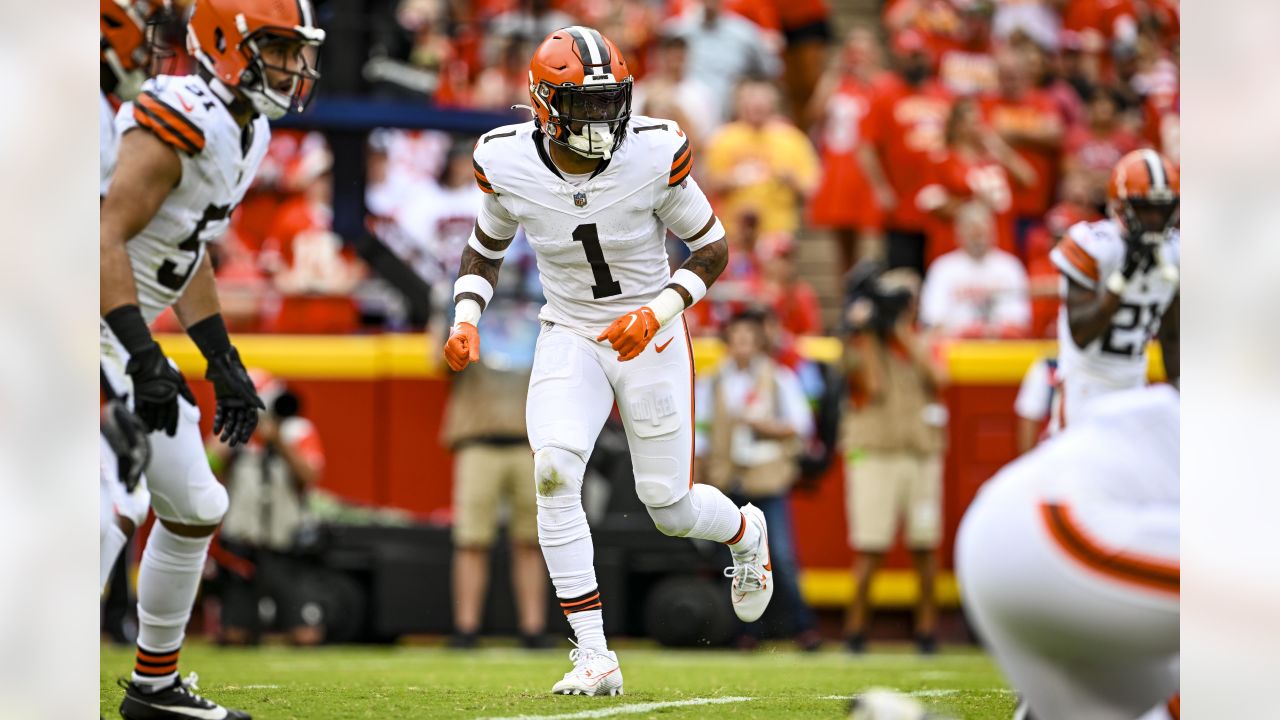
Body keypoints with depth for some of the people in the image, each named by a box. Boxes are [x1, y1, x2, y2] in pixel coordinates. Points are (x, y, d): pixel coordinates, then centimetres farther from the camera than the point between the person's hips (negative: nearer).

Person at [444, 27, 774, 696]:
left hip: (652, 338, -1)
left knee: (671, 508, 4)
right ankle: (593, 655, -17)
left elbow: (712, 247, -7)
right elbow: (485, 249, 6)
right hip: (569, 336, 1)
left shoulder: (655, 154, -19)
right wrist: (466, 320, -11)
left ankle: (745, 532, 44)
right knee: (554, 470, -24)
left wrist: (656, 313, -22)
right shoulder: (509, 163, -13)